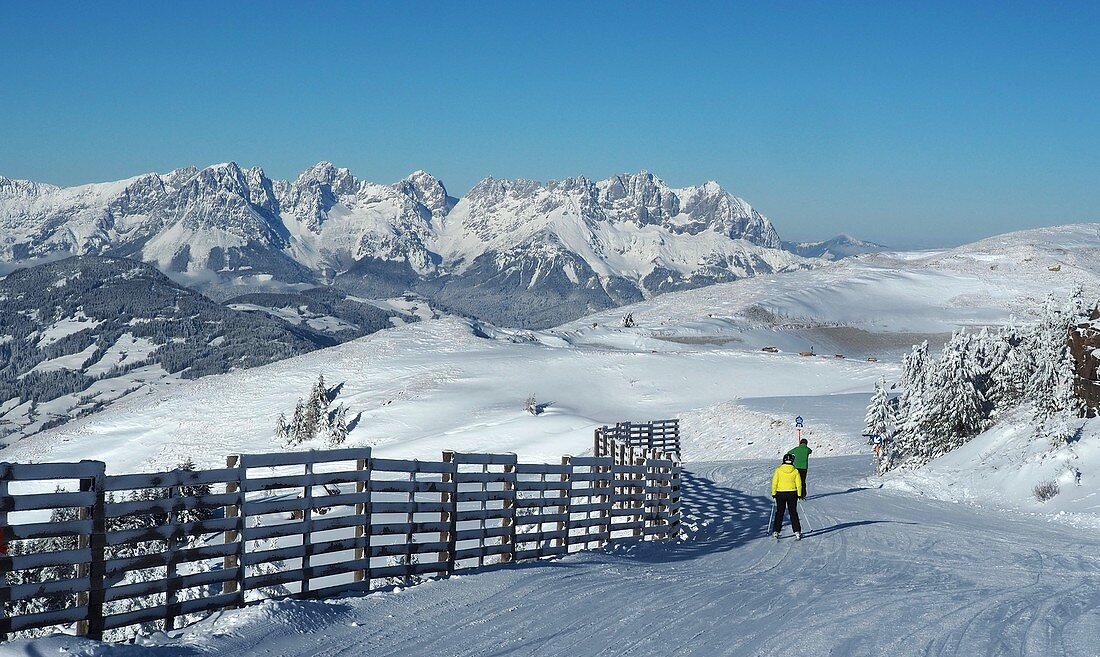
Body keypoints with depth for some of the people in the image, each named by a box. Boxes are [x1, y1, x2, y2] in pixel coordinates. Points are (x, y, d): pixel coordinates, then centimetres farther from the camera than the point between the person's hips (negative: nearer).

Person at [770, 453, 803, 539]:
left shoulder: (778, 470, -5)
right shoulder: (795, 471, -5)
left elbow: (774, 482, -5)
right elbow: (799, 484, -4)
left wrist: (773, 493, 3)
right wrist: (799, 494, 6)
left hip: (780, 493, 0)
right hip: (792, 493, 0)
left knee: (779, 512, 10)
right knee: (793, 512, 8)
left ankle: (776, 531, 8)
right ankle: (797, 531, 2)